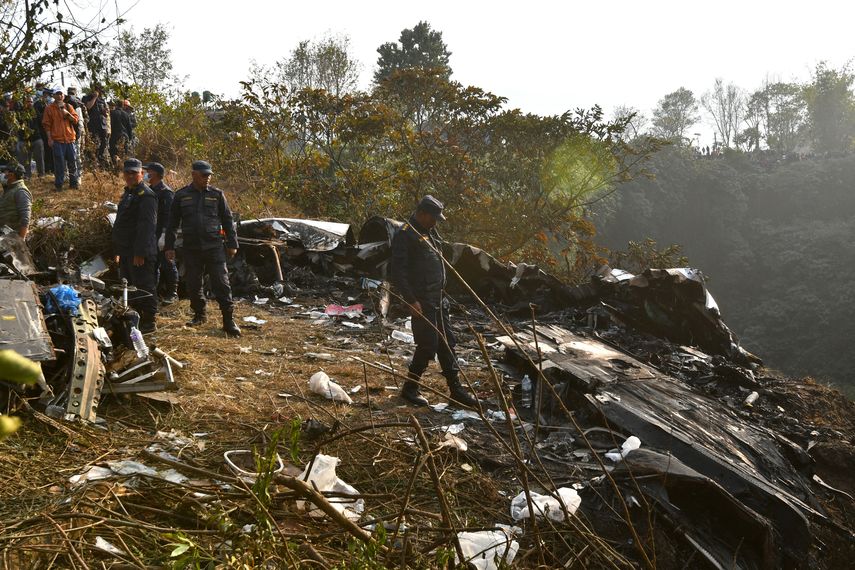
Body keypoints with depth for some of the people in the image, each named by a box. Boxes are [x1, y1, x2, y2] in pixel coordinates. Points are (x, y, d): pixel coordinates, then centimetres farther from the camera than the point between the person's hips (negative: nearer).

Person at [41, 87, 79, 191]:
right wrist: (49, 138, -4)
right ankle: (59, 184, 3)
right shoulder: (50, 108, 3)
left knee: (72, 161, 6)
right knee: (59, 163, -3)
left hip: (70, 138, 3)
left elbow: (75, 120, 6)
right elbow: (47, 124, 2)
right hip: (57, 140, -3)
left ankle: (73, 183, 15)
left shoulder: (69, 107, 11)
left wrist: (67, 113, -11)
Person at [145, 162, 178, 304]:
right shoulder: (149, 190, 14)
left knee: (167, 265, -1)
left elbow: (169, 216, -18)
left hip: (162, 235, -8)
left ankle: (172, 294, 7)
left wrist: (164, 236, -24)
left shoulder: (166, 192, -12)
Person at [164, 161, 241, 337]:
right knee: (193, 284, 9)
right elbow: (172, 223, 10)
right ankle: (199, 314, 27)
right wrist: (169, 246, 7)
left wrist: (232, 244, 4)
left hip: (214, 247, -1)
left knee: (221, 283, -6)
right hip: (191, 249, 2)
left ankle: (229, 321, -5)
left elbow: (227, 220, 9)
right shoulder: (181, 196, 6)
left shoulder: (216, 194, 5)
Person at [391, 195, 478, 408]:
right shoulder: (405, 235, -14)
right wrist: (411, 301, -21)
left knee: (447, 343, 11)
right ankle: (410, 388, 10)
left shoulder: (430, 232, 14)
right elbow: (398, 273, -18)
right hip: (421, 300, -9)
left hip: (439, 297, 9)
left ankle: (456, 388, 17)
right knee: (428, 345, -6)